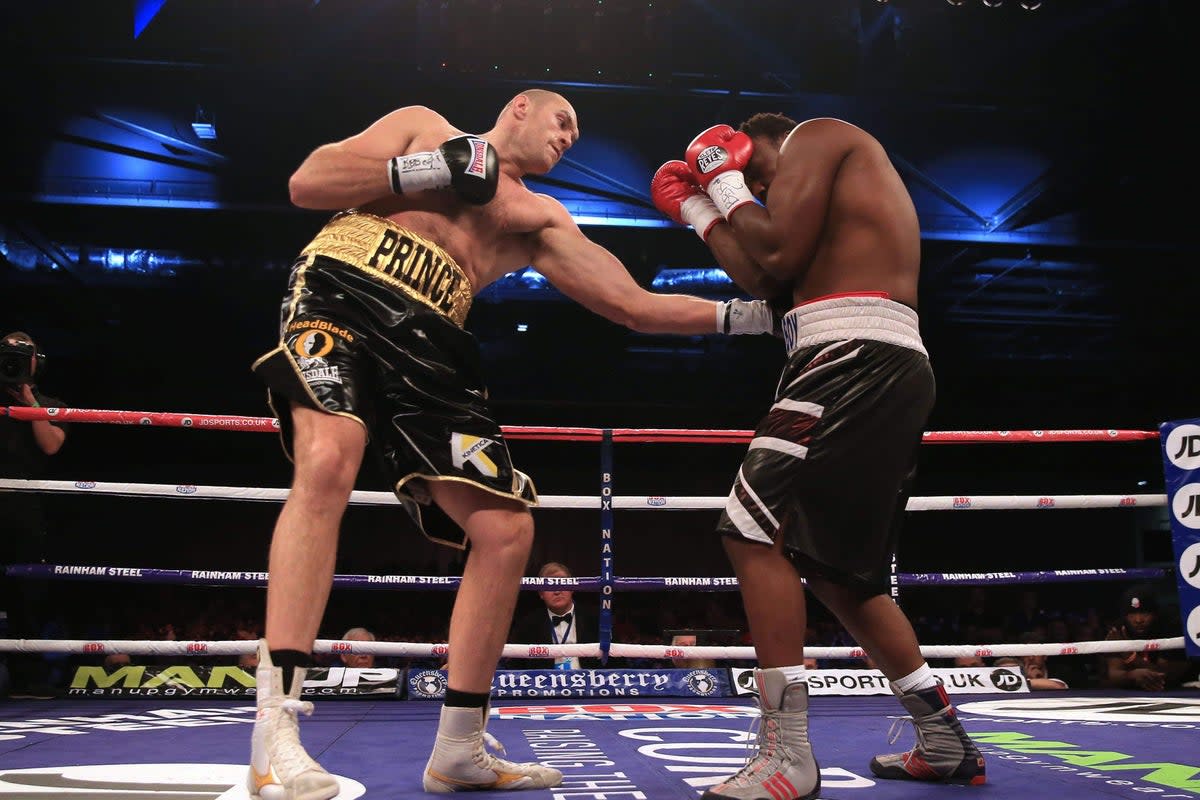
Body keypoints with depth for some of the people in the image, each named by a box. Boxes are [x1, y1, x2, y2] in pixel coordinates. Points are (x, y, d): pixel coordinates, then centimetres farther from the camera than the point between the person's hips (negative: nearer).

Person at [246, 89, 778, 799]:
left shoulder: (540, 218, 23)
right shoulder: (425, 126, 17)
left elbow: (636, 305, 14)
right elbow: (306, 183, 5)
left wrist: (741, 314, 4)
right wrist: (428, 169, -3)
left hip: (426, 344, 5)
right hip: (341, 296, -4)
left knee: (507, 529, -6)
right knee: (328, 461, -34)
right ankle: (274, 732, -33)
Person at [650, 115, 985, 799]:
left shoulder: (817, 135, 6)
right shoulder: (844, 195, 34)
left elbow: (778, 257, -7)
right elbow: (765, 282, 23)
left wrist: (727, 183, 9)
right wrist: (700, 212, 28)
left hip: (854, 358, -10)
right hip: (895, 374, 10)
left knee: (754, 530, -13)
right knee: (840, 571, 15)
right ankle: (945, 742, 21)